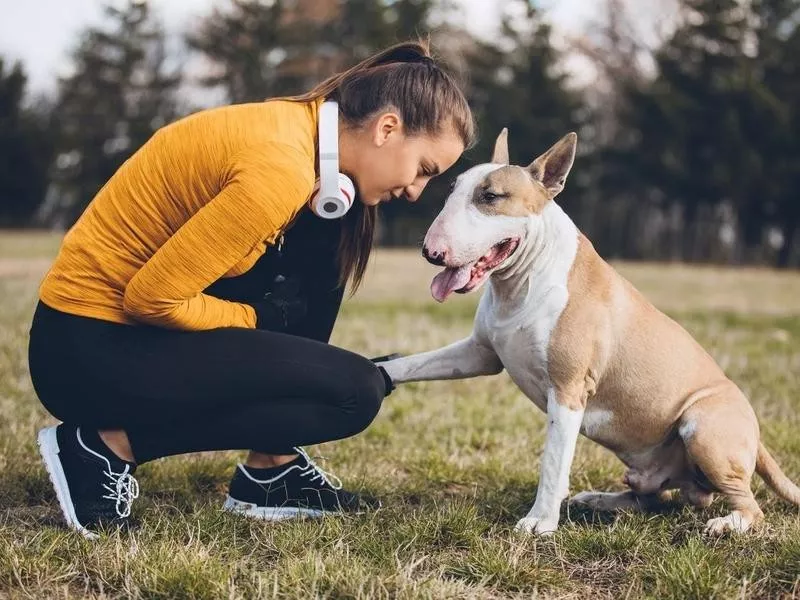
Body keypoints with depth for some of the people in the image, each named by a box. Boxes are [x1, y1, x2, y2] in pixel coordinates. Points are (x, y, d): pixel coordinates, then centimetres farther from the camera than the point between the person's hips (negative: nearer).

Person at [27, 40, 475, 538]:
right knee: (353, 394, -11)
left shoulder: (301, 126, 4)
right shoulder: (280, 169, -25)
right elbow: (152, 297, -24)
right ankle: (111, 445, -6)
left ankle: (271, 468, 7)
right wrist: (257, 318, -7)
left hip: (136, 319, 9)